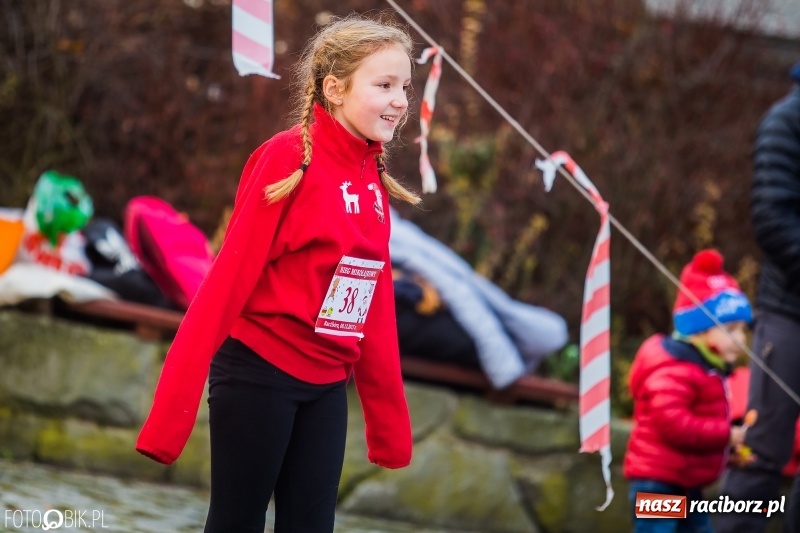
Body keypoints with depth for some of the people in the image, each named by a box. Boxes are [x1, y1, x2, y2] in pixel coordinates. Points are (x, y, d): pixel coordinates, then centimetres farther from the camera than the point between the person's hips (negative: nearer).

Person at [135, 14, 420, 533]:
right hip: (260, 373, -6)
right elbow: (228, 280, -15)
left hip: (327, 385, 6)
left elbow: (375, 306, 12)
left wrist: (391, 422, 14)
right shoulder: (289, 159, -13)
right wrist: (171, 414, -19)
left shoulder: (374, 179, 6)